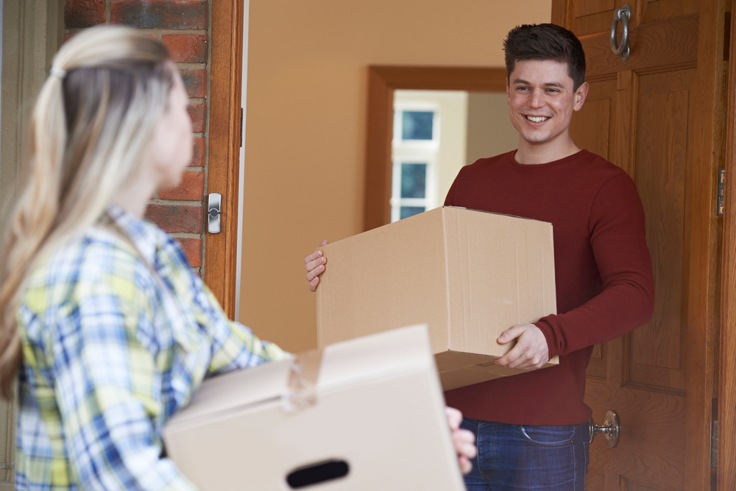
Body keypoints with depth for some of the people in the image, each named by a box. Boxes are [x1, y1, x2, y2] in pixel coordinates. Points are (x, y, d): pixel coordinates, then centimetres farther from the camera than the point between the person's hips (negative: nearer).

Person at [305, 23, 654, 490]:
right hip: (455, 415, 5)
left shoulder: (605, 186, -5)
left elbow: (636, 294, -17)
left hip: (541, 433, -5)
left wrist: (551, 334, -32)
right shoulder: (474, 181, 14)